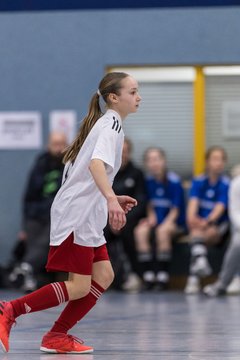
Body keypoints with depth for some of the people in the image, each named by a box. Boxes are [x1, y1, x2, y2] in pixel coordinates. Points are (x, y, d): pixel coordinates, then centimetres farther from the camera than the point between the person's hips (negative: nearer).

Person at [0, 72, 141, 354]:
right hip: (75, 215, -10)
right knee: (79, 287, -9)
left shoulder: (105, 124, 18)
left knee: (104, 276, 5)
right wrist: (111, 199, -43)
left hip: (88, 218, 10)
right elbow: (97, 163, -30)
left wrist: (112, 199, 23)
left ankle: (57, 336, 9)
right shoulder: (111, 124, -11)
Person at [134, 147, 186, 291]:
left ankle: (163, 276, -28)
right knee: (140, 231, -26)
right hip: (156, 220, 5)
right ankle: (148, 275, -24)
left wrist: (166, 223, -23)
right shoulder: (149, 181, 3)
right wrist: (151, 216, -8)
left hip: (174, 221, -5)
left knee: (162, 231, -36)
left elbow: (175, 209, -10)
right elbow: (150, 204, 12)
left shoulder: (174, 181, -11)